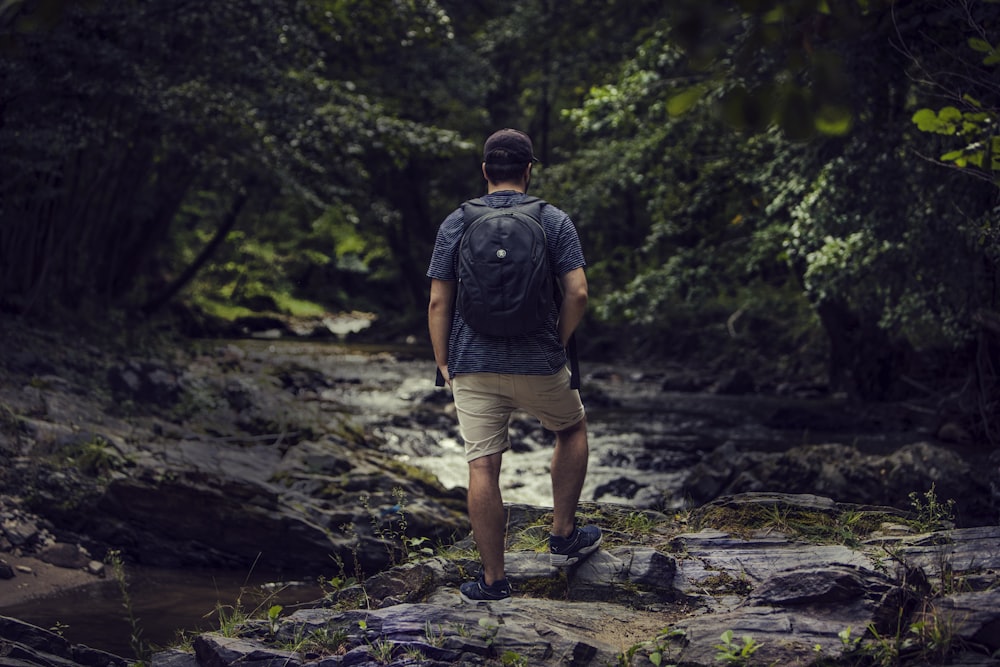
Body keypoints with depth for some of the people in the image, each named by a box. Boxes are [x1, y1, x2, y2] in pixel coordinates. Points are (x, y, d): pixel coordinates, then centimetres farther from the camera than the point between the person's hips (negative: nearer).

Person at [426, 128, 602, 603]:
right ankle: (564, 537, 25)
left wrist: (443, 365, 7)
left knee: (483, 468, 2)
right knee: (572, 429, 25)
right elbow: (577, 294, -8)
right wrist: (558, 345, 6)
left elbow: (438, 302, 0)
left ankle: (493, 580, 6)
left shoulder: (455, 224, 3)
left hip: (473, 366, 1)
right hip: (538, 365, -1)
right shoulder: (554, 221, -1)